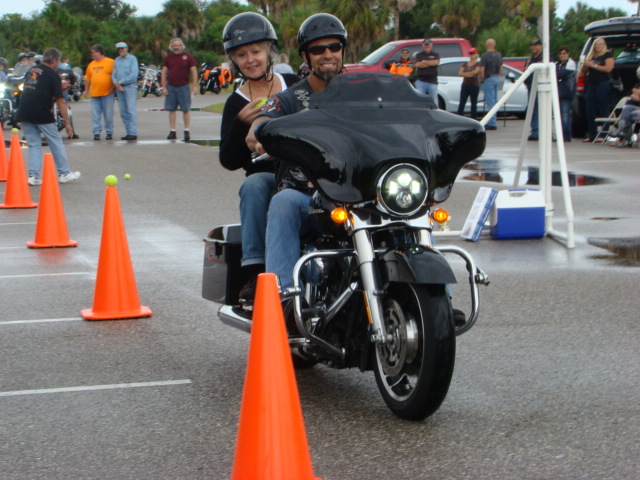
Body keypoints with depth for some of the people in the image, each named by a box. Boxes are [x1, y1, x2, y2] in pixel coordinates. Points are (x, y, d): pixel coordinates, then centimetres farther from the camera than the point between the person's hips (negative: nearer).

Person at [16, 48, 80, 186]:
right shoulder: (53, 75, -3)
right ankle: (64, 173, 16)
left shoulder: (31, 71, 15)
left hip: (24, 112, 5)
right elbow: (60, 102, -6)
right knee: (56, 143, 9)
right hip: (42, 114, -5)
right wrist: (67, 123, -2)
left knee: (33, 144, 13)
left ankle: (33, 176, 5)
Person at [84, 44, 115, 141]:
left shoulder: (111, 62, -2)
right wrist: (86, 90, 14)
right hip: (94, 93, 5)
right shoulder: (91, 65, 15)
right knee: (95, 115, 1)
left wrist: (114, 87, -10)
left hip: (107, 93, -5)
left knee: (108, 115, -1)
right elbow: (87, 78, 19)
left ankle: (109, 132, 9)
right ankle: (96, 132, 5)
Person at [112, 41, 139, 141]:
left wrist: (121, 82, -10)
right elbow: (113, 74, 14)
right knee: (123, 112, 5)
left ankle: (133, 133, -12)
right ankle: (128, 132, 8)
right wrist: (116, 83, -6)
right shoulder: (117, 60, 17)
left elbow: (133, 74, -11)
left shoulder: (132, 59, -2)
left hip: (130, 87, -6)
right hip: (119, 88, 6)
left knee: (131, 111, -10)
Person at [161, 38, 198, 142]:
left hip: (184, 86, -3)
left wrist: (195, 86, -7)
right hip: (171, 86, 3)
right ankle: (172, 131, 7)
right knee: (171, 109, 3)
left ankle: (186, 131, 5)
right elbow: (164, 72, 8)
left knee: (186, 109, -1)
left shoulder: (188, 56, 1)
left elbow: (193, 71, 0)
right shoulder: (168, 58, 8)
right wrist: (164, 87, 0)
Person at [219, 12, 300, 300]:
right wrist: (242, 123, -12)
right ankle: (255, 272, -36)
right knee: (254, 185, -33)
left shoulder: (297, 86, 10)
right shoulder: (236, 103, 11)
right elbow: (229, 161, 4)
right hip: (267, 177, 1)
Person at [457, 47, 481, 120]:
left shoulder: (478, 64, 2)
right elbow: (460, 73, 5)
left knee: (473, 104, 0)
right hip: (465, 86, 4)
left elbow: (475, 71, -15)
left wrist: (465, 73, -3)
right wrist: (469, 74, -10)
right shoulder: (465, 64, 16)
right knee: (461, 104, -3)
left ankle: (473, 119, 4)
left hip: (474, 86, -4)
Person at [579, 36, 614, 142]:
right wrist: (585, 64, -1)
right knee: (589, 112, 2)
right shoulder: (590, 56, 20)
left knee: (603, 111, -9)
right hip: (590, 85, 7)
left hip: (602, 84, -7)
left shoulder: (608, 54, 3)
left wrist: (593, 65, -7)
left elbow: (608, 68, -11)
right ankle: (591, 135, 7)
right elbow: (583, 72, 21)